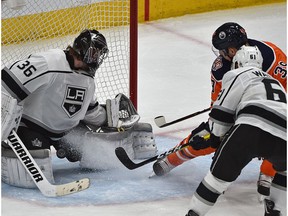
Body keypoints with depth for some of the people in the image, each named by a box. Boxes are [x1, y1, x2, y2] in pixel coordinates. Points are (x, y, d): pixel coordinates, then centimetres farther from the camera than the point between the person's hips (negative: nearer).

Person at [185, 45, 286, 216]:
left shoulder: (237, 74, 20)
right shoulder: (273, 81, 40)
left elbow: (222, 112, 12)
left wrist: (216, 137, 28)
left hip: (253, 127, -5)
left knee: (221, 173, 5)